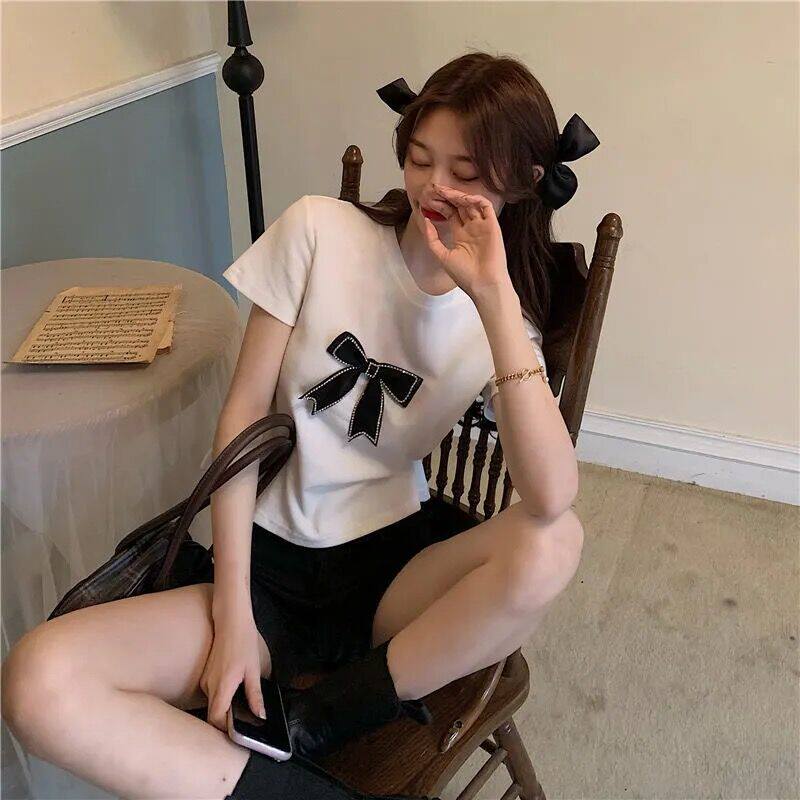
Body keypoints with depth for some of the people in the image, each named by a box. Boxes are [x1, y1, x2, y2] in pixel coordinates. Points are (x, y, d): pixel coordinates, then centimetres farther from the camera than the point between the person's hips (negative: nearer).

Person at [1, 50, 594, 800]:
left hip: (392, 569, 1)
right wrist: (233, 615, -11)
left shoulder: (503, 322, -4)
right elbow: (243, 412, -6)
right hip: (270, 562, 0)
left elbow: (551, 497, -23)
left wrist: (494, 297, -27)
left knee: (553, 543, -31)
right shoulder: (319, 231, -5)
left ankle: (303, 727, -15)